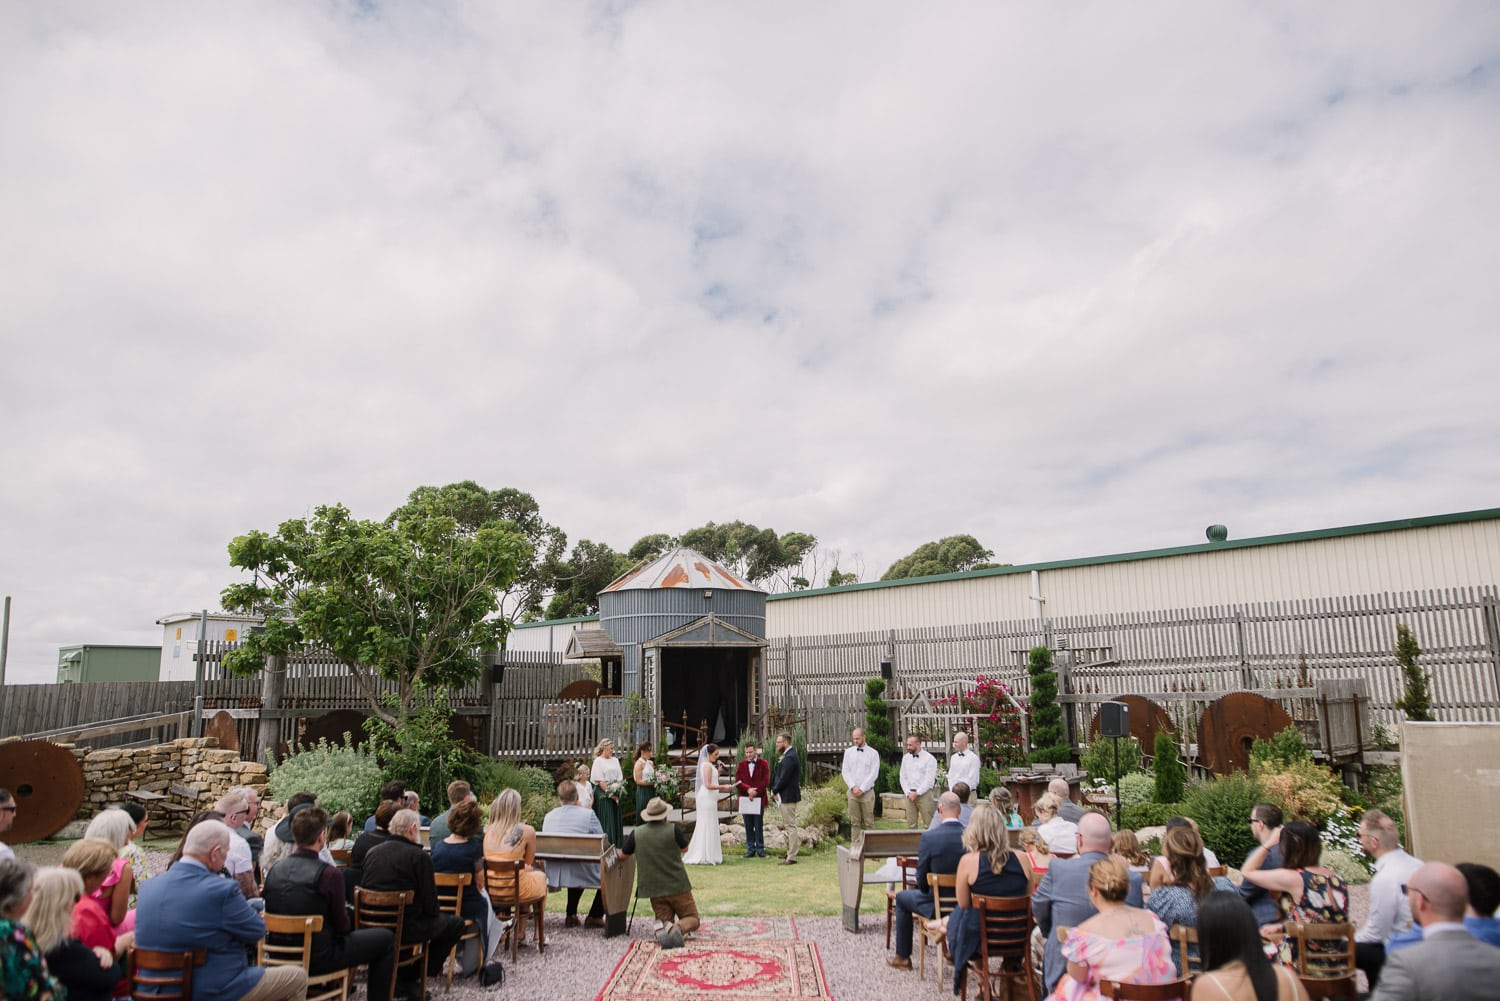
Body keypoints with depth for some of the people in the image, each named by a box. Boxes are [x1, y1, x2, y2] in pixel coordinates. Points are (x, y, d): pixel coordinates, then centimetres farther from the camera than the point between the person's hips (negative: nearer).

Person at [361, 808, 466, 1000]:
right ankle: (407, 980, 12)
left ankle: (405, 977, 24)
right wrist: (435, 911, 13)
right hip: (403, 928, -7)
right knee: (456, 923, 10)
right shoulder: (419, 856, -12)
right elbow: (430, 905, -11)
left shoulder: (372, 852, 7)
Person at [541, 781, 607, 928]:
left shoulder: (548, 816, 2)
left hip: (553, 875, 5)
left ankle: (571, 916, 36)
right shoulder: (588, 814, -12)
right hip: (581, 874, -5)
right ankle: (594, 916, 22)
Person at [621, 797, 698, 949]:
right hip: (677, 886, -2)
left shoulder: (636, 833, -2)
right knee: (692, 919, 10)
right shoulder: (673, 829, -8)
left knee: (663, 918, 13)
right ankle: (679, 927, -26)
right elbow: (684, 848, 9)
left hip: (654, 890, 2)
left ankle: (661, 929, -26)